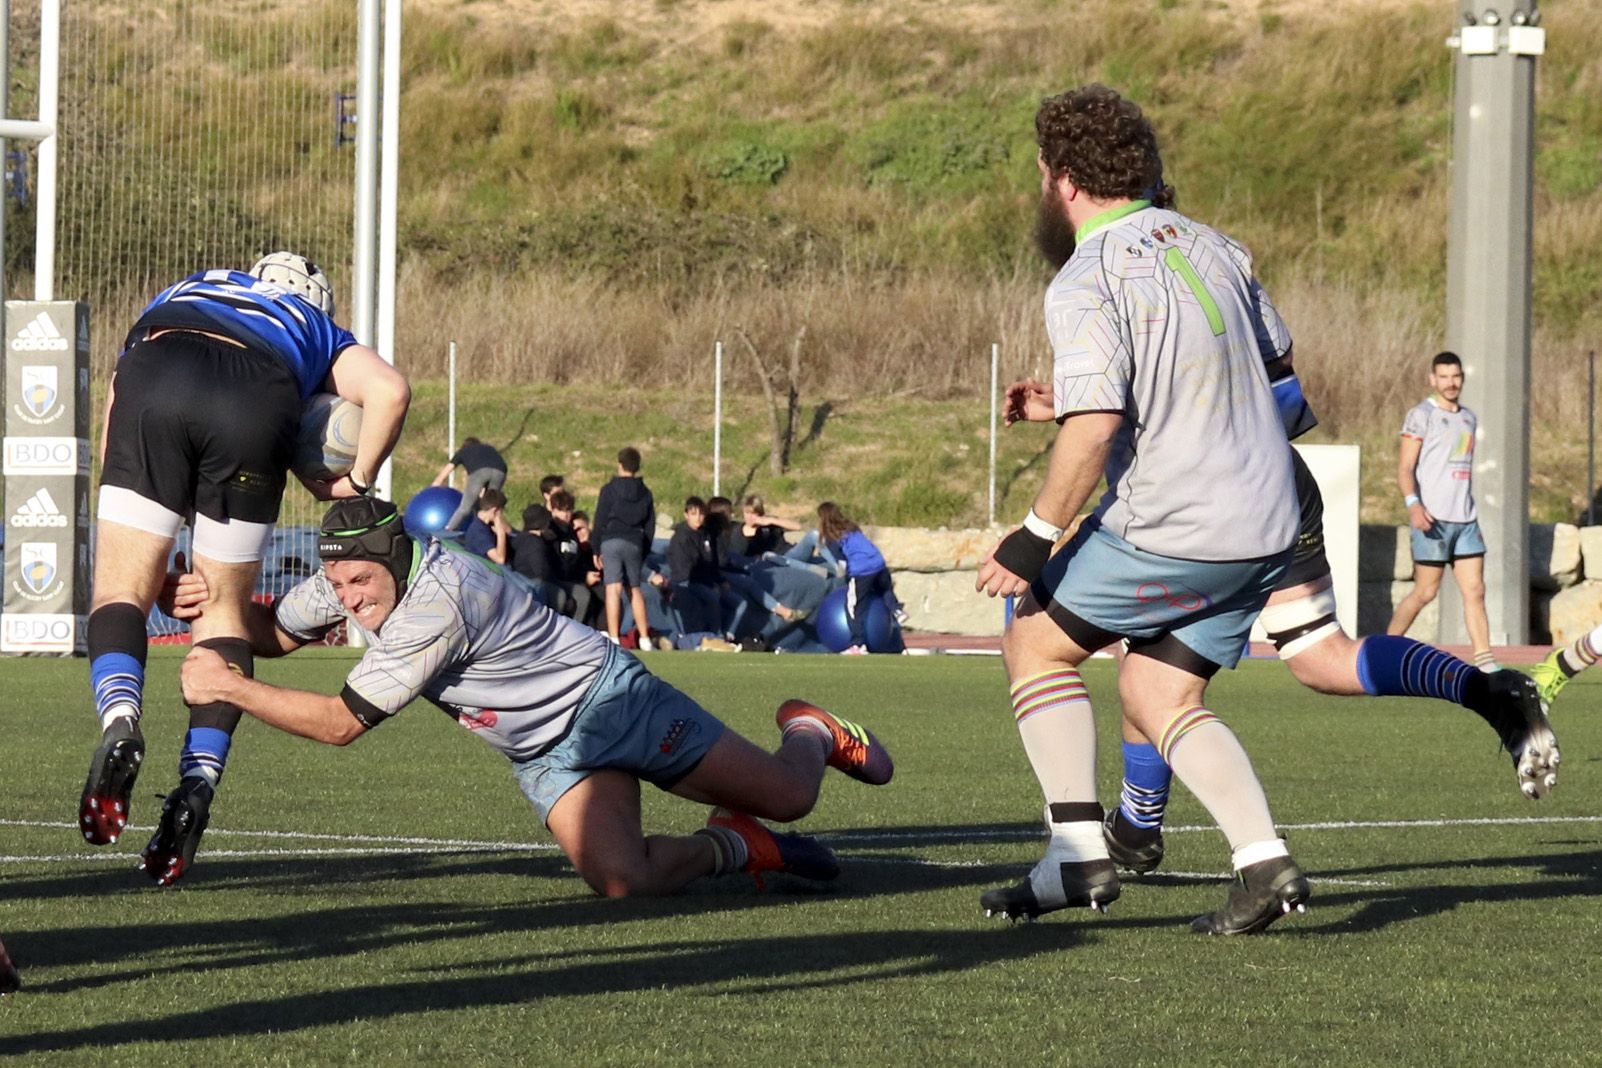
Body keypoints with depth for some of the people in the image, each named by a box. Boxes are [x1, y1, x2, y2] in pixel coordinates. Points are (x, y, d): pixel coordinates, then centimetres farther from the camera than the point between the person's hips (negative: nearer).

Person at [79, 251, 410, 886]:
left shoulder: (177, 296, 42)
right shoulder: (319, 331, 38)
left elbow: (112, 446, 33)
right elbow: (389, 390, 15)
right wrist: (354, 484, 27)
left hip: (156, 381, 0)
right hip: (256, 405, 0)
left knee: (122, 589, 6)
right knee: (224, 605, 13)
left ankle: (120, 721, -22)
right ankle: (199, 778, -1)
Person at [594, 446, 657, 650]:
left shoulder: (609, 490, 0)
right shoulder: (645, 493, 12)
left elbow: (600, 521, -1)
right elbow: (650, 526, 14)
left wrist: (597, 550, 5)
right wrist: (645, 552, 18)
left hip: (611, 541, -4)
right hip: (635, 543, 4)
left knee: (613, 589, -10)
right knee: (635, 590, 14)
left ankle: (613, 638, -18)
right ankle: (644, 638, 14)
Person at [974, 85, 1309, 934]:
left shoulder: (1086, 283, -13)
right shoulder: (1213, 248, 11)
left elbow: (1093, 428, -23)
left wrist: (1037, 537, -14)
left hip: (1170, 530, -7)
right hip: (1266, 528, 7)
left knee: (1035, 640, 11)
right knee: (1157, 696, 16)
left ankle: (1078, 851, 1)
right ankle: (1264, 862, -3)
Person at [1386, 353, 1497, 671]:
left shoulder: (1469, 418, 18)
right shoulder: (1422, 415, -3)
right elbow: (1405, 467, -10)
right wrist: (1412, 503, -25)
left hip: (1465, 520, 6)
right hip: (1433, 519, -6)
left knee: (1475, 590, -2)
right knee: (1425, 591, -3)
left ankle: (1485, 662, -5)